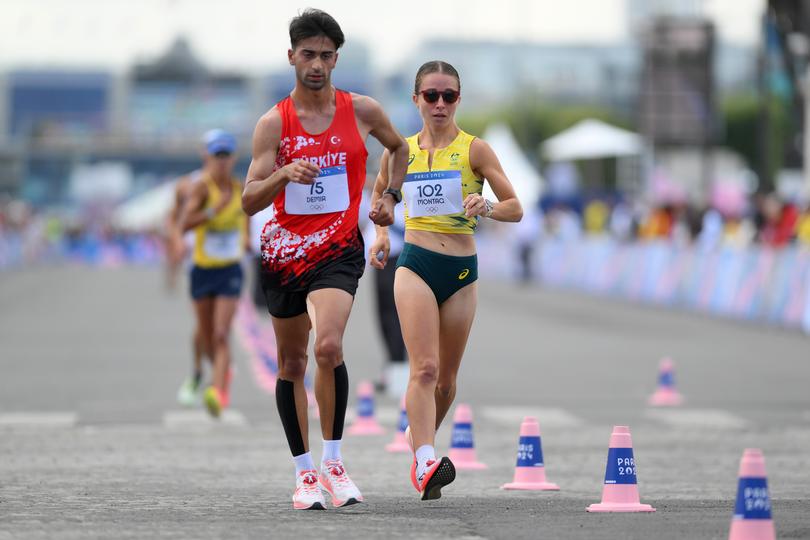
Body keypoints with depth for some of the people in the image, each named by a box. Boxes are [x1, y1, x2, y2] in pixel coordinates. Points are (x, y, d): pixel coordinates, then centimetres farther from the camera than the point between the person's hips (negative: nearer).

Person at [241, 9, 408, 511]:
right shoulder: (273, 124, -2)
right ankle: (304, 471, 22)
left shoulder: (362, 111, 1)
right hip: (283, 250, 2)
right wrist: (284, 175, -25)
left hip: (338, 248, -2)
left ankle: (333, 460, -12)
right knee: (292, 363, 10)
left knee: (328, 345, -25)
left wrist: (390, 197, 13)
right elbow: (250, 200, -8)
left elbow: (399, 147, 24)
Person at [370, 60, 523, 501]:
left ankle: (421, 452, 32)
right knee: (425, 368, -19)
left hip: (462, 270, 1)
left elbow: (515, 209, -1)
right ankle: (425, 461, -31)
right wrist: (381, 232, 10)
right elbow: (380, 190, 26)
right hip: (415, 265, -1)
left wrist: (485, 207, -22)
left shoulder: (474, 149, 0)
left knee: (446, 377, 10)